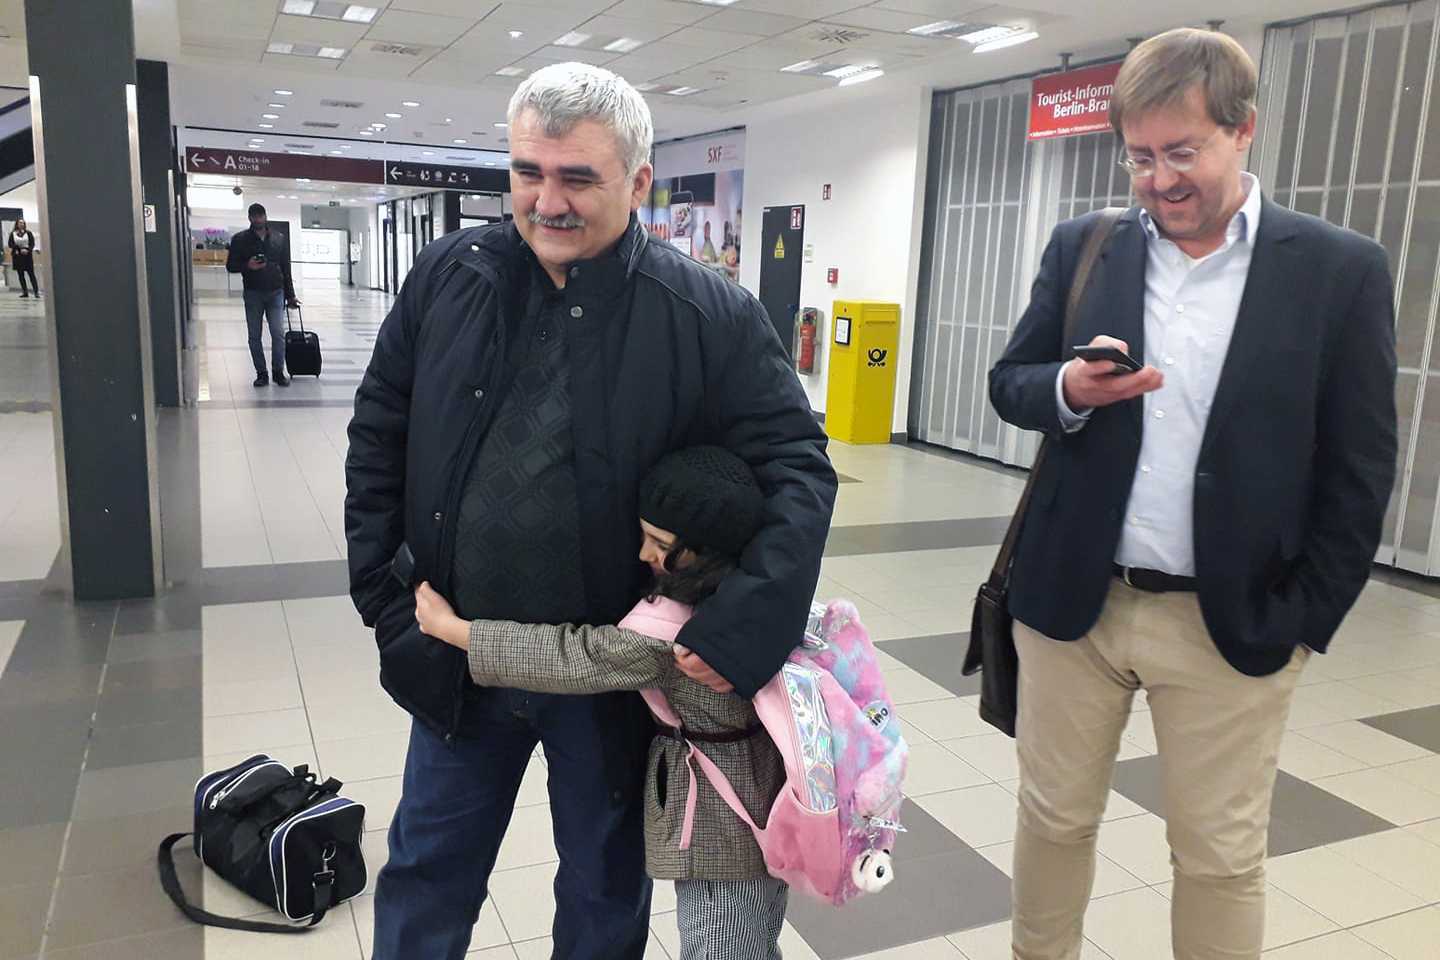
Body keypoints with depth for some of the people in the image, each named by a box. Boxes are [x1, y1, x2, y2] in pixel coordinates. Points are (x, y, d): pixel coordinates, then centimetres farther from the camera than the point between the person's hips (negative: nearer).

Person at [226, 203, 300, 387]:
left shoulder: (279, 239, 8)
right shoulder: (240, 239, 2)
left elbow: (286, 269, 11)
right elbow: (230, 266, 3)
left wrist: (290, 296, 9)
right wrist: (247, 266, -18)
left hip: (276, 293, 0)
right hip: (252, 294, 0)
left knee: (278, 333, -5)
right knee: (255, 336, 3)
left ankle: (278, 372, 5)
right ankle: (261, 374, 12)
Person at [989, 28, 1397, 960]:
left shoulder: (1340, 269, -4)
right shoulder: (1083, 248, 2)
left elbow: (1360, 471, -2)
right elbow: (1010, 384, 7)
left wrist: (1304, 622, -5)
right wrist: (1070, 388, -15)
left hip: (1234, 623, -1)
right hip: (1074, 601, 2)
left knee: (1222, 857, 12)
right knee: (1053, 819, 15)